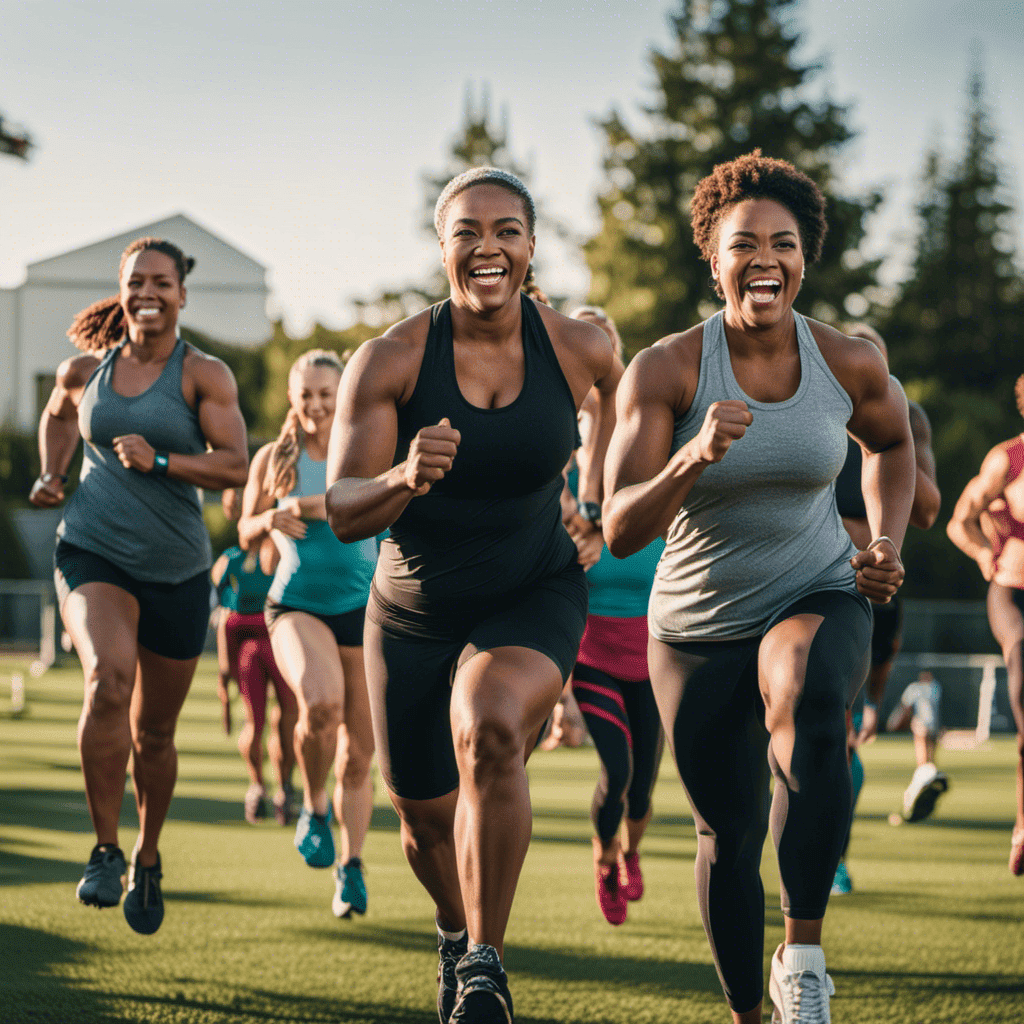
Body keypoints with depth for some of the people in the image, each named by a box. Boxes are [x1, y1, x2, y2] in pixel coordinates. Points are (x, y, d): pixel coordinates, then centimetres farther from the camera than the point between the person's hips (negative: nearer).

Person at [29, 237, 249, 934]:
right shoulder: (86, 370, 4)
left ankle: (148, 860, 37)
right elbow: (59, 413, 27)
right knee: (109, 677, -30)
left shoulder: (204, 374, -6)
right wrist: (51, 474, 13)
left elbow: (235, 465, -14)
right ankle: (106, 849, -19)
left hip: (176, 570, 0)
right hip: (93, 556, 0)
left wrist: (161, 462, -26)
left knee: (154, 733, 10)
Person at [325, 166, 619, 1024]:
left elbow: (614, 381, 15)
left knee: (490, 728, -34)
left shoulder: (578, 347, -12)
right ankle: (456, 930, 51)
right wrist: (403, 479, -42)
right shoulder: (390, 360, -17)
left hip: (534, 599, -1)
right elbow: (340, 512, -21)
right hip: (415, 610, 1)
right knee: (427, 817, 14)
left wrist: (598, 498, 16)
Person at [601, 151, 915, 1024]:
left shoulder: (850, 363, -9)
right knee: (728, 837, 10)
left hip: (818, 599, -1)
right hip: (699, 624, 1)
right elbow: (619, 531, -23)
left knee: (810, 703, -36)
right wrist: (694, 459, -40)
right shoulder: (666, 370, -16)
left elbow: (891, 443, 16)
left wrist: (887, 544, 1)